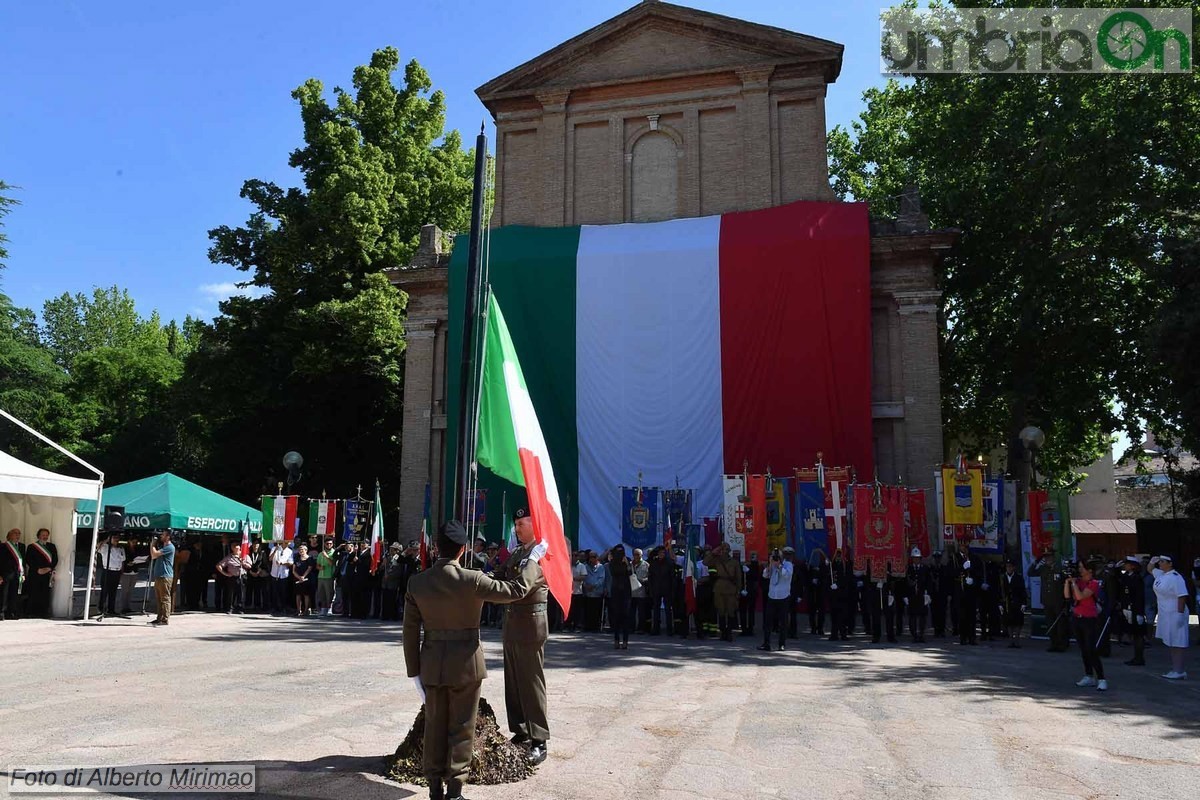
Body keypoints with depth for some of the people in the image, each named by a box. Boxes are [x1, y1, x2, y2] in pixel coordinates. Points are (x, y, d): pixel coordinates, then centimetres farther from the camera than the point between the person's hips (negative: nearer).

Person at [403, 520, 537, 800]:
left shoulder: (417, 582, -6)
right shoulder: (472, 580, -17)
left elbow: (410, 631, -1)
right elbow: (517, 589, -9)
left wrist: (414, 671, 7)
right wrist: (532, 560, 5)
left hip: (432, 665, 3)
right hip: (466, 665, -3)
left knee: (434, 727, 15)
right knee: (461, 729, 9)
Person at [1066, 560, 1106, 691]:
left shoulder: (1093, 583, -11)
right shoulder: (1078, 580, 7)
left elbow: (1080, 596, -22)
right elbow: (1067, 596, 1)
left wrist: (1073, 582, -15)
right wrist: (1067, 581, -7)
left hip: (1089, 619, -6)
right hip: (1077, 617, 7)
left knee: (1091, 650, -10)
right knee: (1083, 649, 10)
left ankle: (1101, 679, -6)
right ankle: (1089, 677, 17)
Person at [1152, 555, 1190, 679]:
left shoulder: (1175, 578, -18)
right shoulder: (1160, 575, 9)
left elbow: (1182, 596, -23)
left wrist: (1180, 614, -25)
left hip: (1175, 614, -10)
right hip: (1165, 614, 10)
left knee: (1176, 644, -5)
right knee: (1169, 643, 15)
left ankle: (1179, 672, -1)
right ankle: (1175, 669, 24)